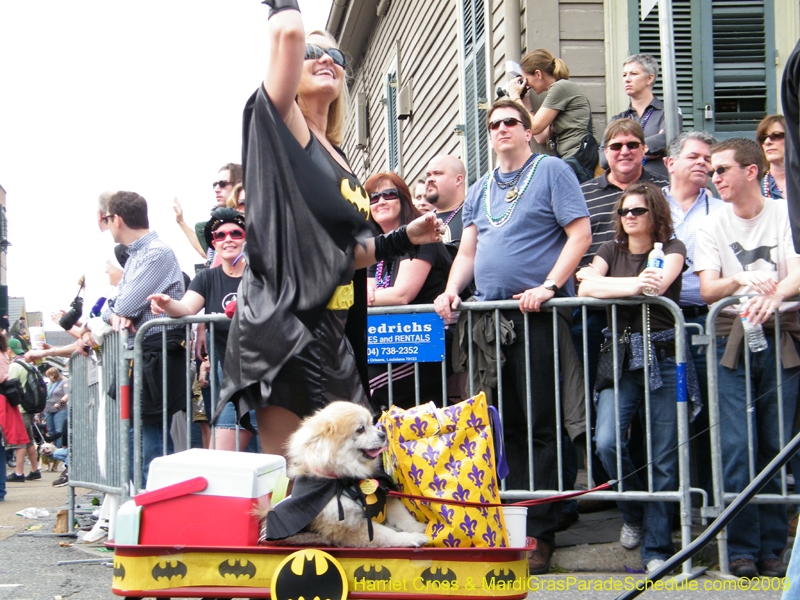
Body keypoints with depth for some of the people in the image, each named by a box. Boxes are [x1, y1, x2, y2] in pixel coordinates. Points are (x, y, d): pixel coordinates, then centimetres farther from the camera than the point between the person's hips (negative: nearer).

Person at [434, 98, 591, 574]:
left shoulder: (552, 172, 3)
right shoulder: (480, 190, 21)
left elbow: (580, 235, -5)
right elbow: (468, 252, 21)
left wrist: (548, 286, -17)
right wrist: (452, 290, 2)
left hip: (537, 315, -6)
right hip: (489, 315, 6)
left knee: (540, 425, -6)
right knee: (506, 425, 7)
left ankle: (541, 534, -2)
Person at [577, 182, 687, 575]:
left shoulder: (672, 248, 8)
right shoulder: (611, 250, 16)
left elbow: (657, 286, -13)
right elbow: (585, 289, -2)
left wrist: (600, 281, -9)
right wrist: (633, 285, -14)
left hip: (663, 356, -2)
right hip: (622, 357, 2)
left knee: (664, 458, -5)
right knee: (607, 442, -16)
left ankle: (656, 550, 2)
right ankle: (633, 514, 11)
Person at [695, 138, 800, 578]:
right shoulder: (712, 227, 12)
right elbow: (707, 290, 1)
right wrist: (740, 282, -20)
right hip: (732, 339, 1)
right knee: (736, 449, -6)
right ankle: (741, 549, 1)